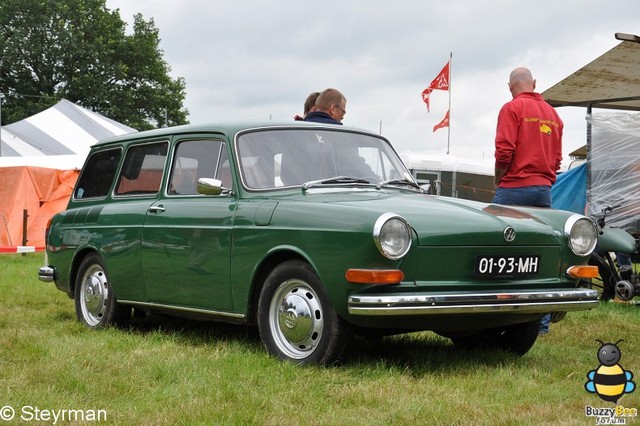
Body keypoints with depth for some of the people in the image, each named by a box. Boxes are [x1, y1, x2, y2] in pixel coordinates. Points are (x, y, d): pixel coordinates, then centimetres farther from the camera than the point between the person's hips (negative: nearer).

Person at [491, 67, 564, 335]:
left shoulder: (513, 108, -5)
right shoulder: (553, 114, 15)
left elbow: (504, 151, -12)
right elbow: (557, 158, 13)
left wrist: (498, 180, 2)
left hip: (514, 189, -6)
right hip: (544, 190, 6)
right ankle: (542, 321, 8)